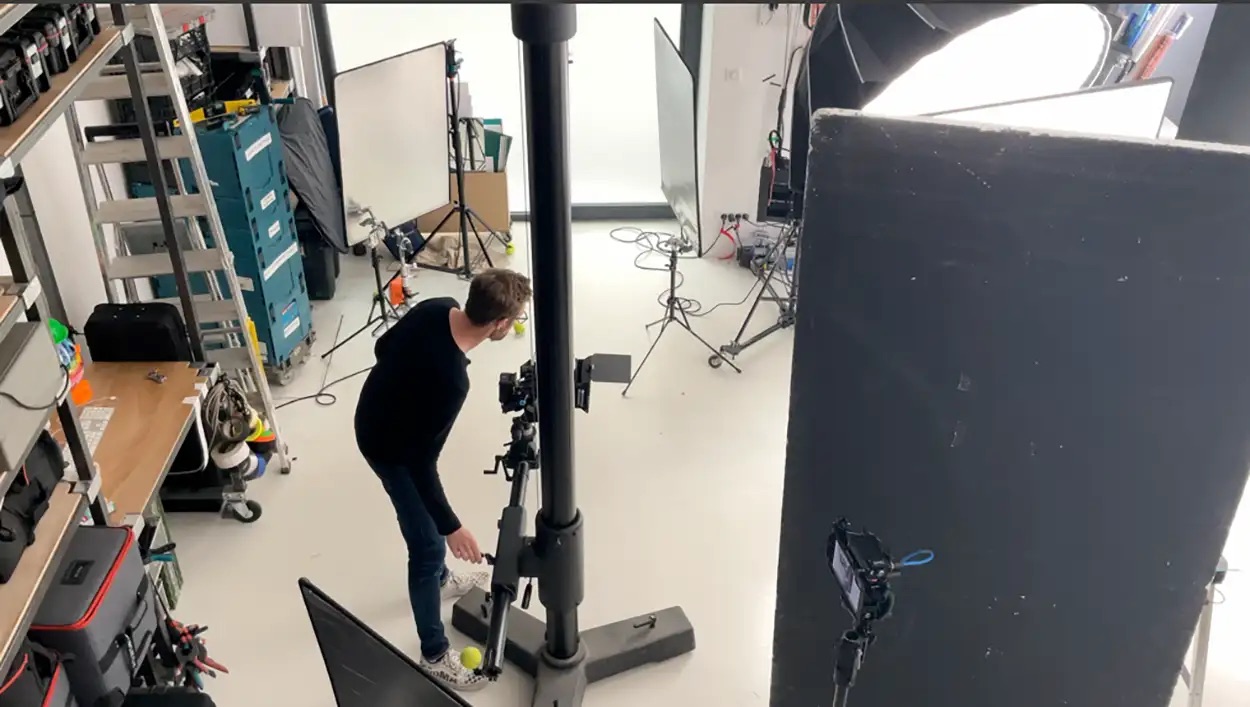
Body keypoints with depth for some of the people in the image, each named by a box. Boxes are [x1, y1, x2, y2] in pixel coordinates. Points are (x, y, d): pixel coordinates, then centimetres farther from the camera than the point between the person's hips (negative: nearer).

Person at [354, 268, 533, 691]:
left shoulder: (439, 308, -16)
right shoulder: (451, 379, -39)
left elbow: (383, 347, 2)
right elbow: (421, 461, -30)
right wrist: (451, 527, -21)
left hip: (377, 414, 9)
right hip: (389, 446, -9)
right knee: (429, 547, 3)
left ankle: (441, 579, 55)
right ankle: (434, 655, 18)